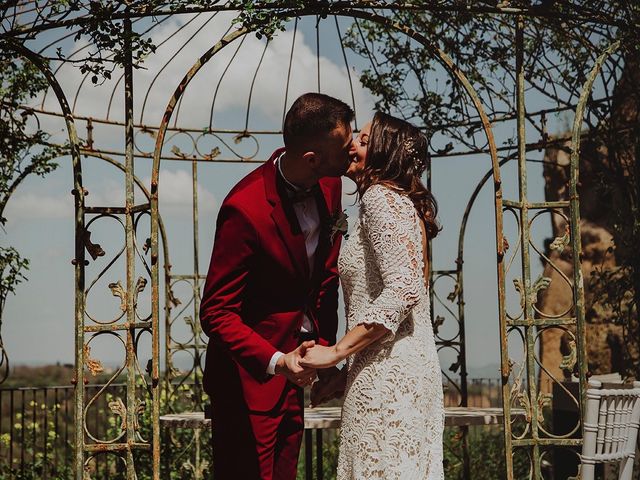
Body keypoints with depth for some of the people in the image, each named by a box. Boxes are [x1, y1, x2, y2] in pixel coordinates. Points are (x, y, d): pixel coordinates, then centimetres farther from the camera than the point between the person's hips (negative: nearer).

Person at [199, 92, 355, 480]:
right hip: (250, 375, -7)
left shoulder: (329, 184, -3)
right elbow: (216, 313, -21)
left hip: (291, 372, 7)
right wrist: (275, 362, -33)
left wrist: (325, 347, 1)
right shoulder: (245, 208, -25)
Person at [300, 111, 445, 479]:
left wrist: (336, 351, -18)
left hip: (388, 377, -10)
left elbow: (403, 289, -21)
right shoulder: (401, 202, 22)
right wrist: (346, 375, 17)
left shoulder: (381, 197, -8)